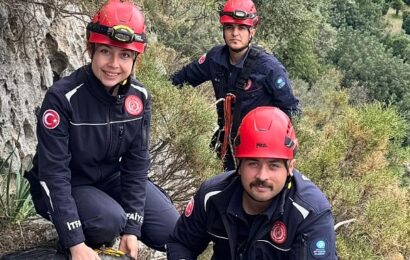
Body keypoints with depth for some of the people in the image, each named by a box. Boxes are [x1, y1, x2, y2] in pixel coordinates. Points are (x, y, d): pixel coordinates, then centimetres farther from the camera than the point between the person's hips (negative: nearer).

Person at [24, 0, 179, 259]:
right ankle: (87, 238, 1)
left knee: (171, 231, -7)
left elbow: (137, 162, -9)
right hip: (64, 185, -5)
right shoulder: (62, 97, -26)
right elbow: (54, 172, -26)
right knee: (110, 221, -33)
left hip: (111, 178, 5)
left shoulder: (139, 96, -12)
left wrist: (132, 228, -15)